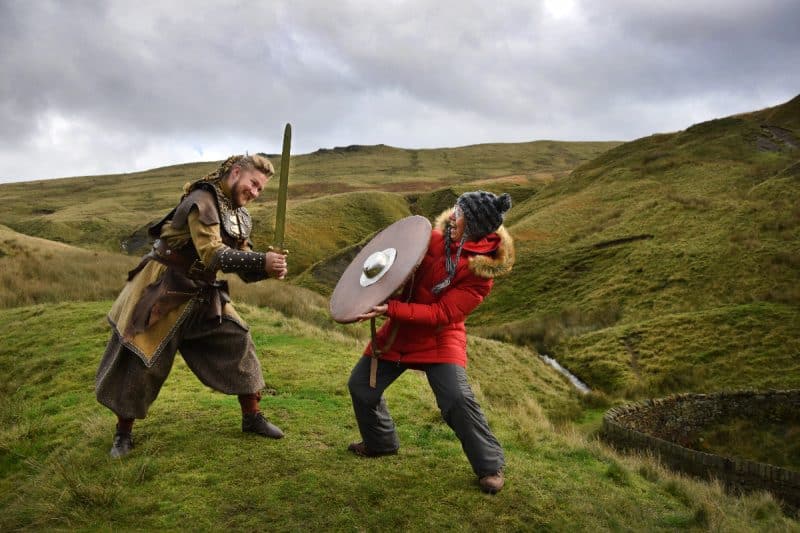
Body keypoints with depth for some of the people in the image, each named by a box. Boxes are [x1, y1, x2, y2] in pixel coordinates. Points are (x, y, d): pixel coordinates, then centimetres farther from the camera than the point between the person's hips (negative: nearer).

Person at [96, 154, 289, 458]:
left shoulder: (241, 217, 4)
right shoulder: (203, 201, -22)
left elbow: (243, 268, 3)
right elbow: (212, 254, -34)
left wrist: (267, 268, -18)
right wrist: (261, 261, -39)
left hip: (202, 293, 8)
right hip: (162, 291, -7)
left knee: (237, 343, 1)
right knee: (141, 362, 2)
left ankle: (252, 418, 14)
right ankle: (123, 433, 22)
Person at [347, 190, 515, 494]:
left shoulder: (480, 271, -21)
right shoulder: (436, 238, -7)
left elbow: (441, 314, -25)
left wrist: (391, 309, -32)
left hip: (440, 338, -6)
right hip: (399, 332, 6)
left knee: (456, 398, -22)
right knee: (361, 385, 8)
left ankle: (490, 466, 2)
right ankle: (380, 443, 35)